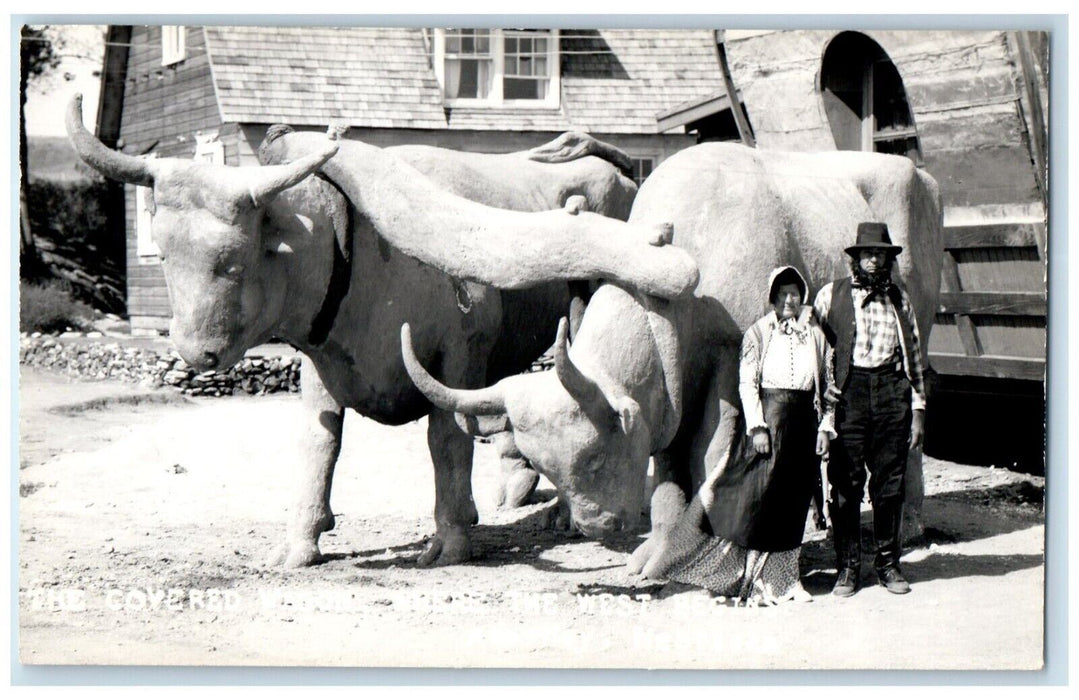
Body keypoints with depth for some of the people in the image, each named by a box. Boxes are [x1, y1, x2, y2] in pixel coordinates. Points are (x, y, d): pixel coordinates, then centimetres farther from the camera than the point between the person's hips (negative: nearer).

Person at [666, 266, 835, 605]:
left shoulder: (815, 335, 11)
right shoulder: (758, 333, 2)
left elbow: (827, 385, 12)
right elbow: (747, 382, -3)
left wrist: (825, 426, 3)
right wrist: (757, 426, -11)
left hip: (804, 421, 3)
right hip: (769, 415, -3)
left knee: (793, 500, 5)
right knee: (759, 493, -6)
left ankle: (781, 575, 12)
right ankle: (753, 579, -1)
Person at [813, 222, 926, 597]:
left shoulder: (899, 299, 15)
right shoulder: (831, 295, 8)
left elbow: (913, 354, 16)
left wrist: (918, 409, 11)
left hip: (892, 389, 2)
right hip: (848, 393, -2)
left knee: (890, 482, 3)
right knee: (846, 484, -3)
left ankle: (888, 563, 13)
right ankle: (847, 567, 4)